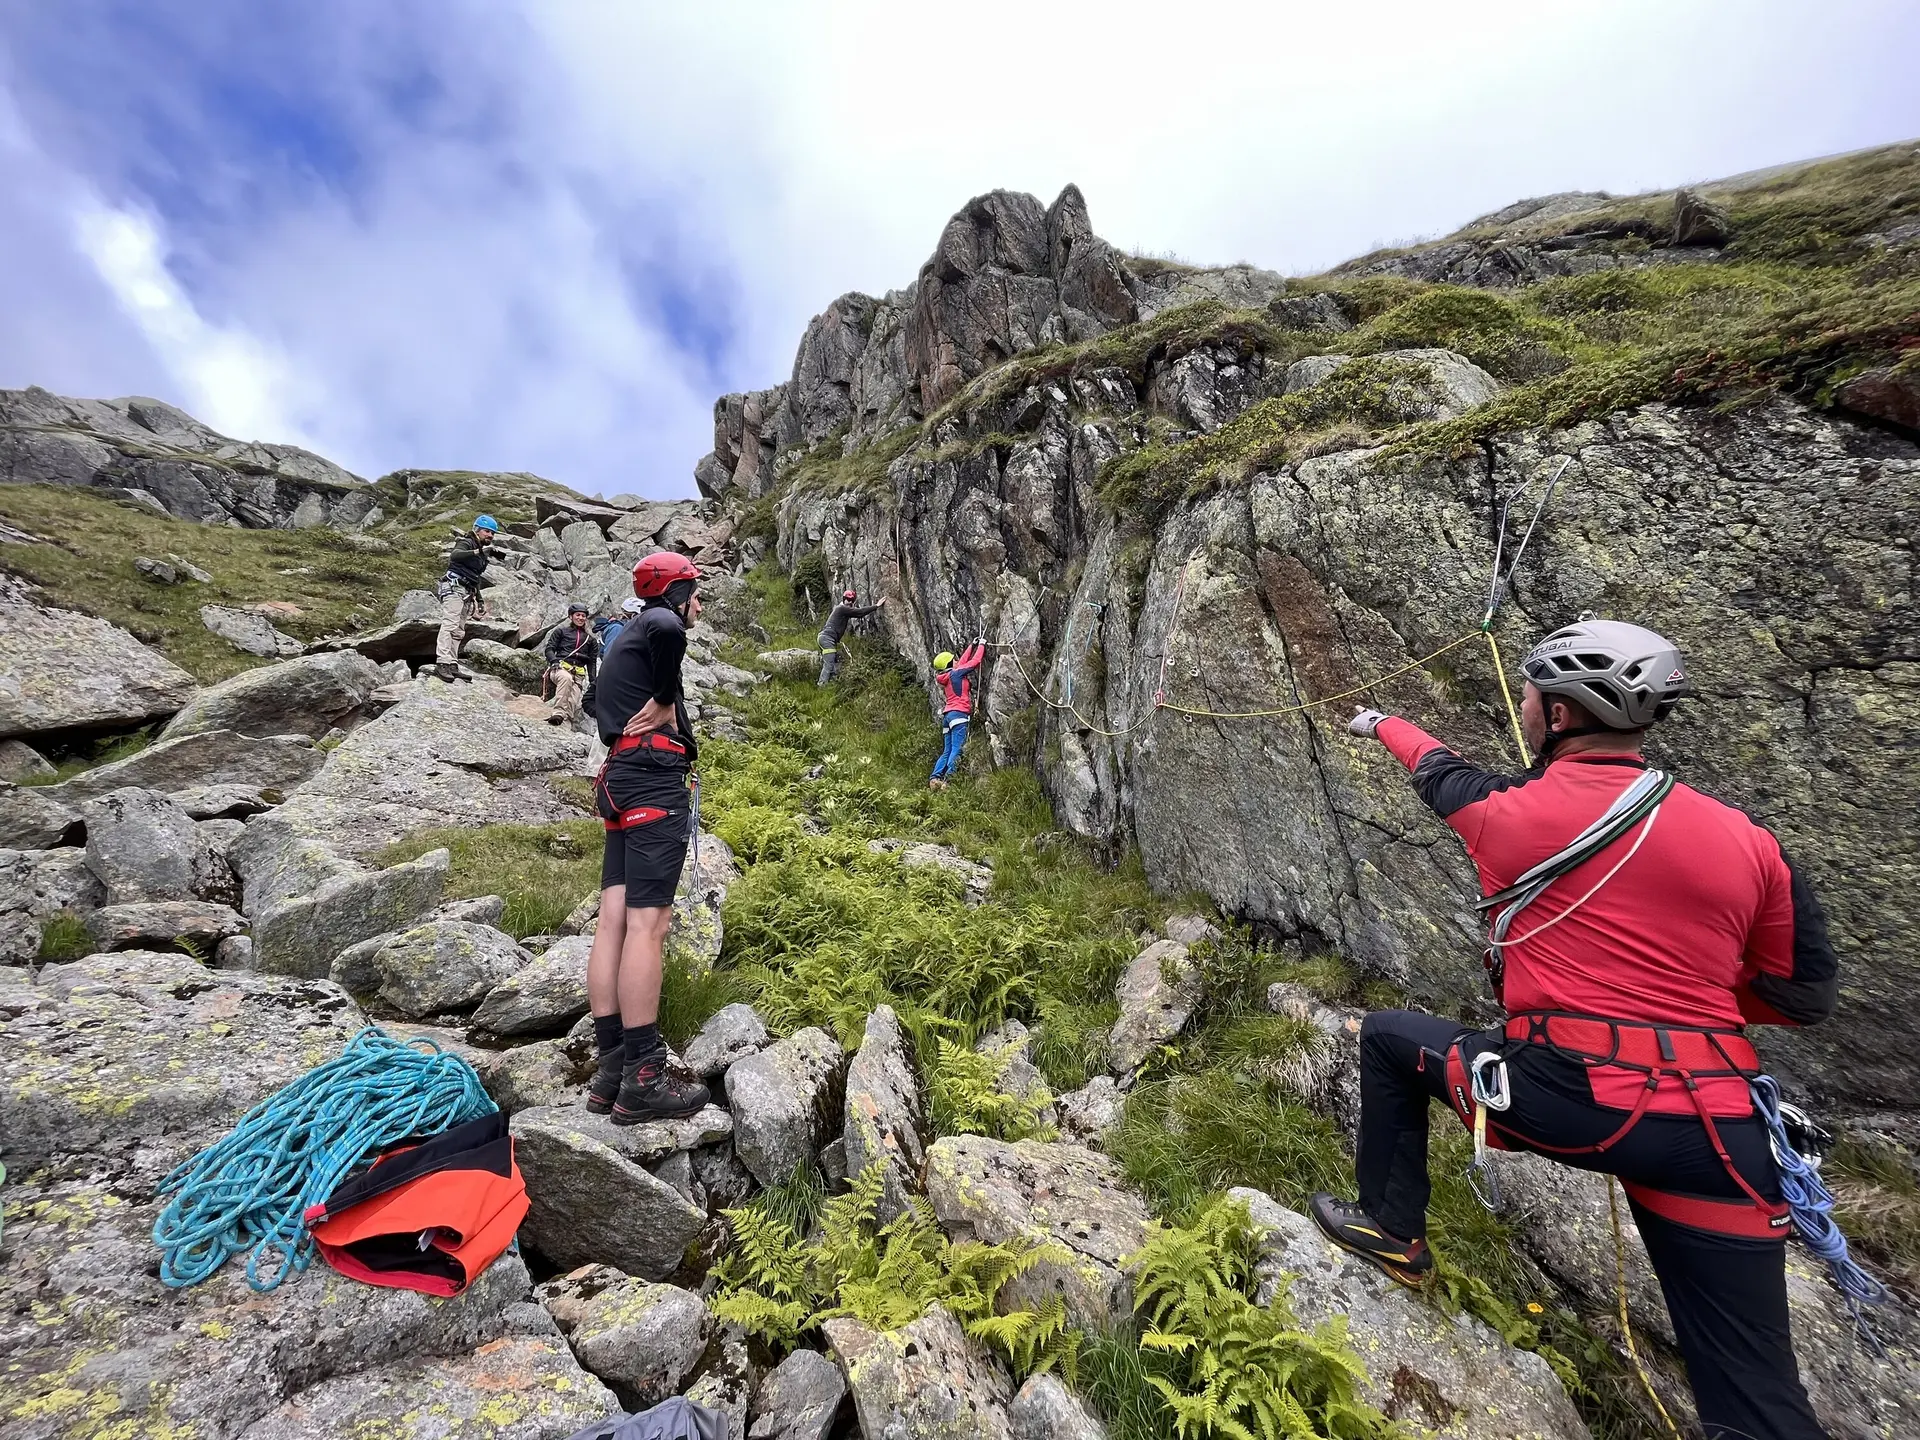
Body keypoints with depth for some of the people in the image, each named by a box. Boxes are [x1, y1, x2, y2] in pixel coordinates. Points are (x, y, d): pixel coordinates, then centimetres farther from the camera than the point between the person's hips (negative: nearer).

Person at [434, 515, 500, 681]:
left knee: (459, 632, 5)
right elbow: (455, 555, -27)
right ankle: (442, 662, -28)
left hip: (466, 593, 9)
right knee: (449, 625, -19)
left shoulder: (481, 552, 25)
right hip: (454, 588, -9)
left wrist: (479, 599, 26)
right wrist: (475, 552, -44)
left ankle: (452, 665, 4)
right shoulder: (466, 543, -2)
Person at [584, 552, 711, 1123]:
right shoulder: (658, 621, 0)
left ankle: (611, 1067, 7)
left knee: (615, 921, 3)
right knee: (647, 923, -12)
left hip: (622, 779, 10)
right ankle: (642, 1079, -9)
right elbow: (670, 629, -24)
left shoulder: (626, 637, 29)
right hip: (656, 778, -10)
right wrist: (666, 702, -11)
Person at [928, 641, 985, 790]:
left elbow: (963, 661, 30)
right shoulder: (956, 673, -2)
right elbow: (975, 661, 2)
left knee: (947, 751, 7)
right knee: (957, 750, -14)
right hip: (958, 714, -9)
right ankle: (948, 780, -24)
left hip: (947, 715, 9)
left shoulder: (946, 676, 19)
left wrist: (972, 646, 36)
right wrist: (982, 645, 17)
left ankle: (935, 779, -5)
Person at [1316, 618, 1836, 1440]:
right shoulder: (1747, 841, 4)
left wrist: (1379, 724, 37)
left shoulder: (1510, 814, -5)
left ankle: (1391, 1229, 28)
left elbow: (1441, 774, 18)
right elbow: (1803, 997, 12)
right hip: (1717, 1135, 4)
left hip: (1559, 1098, -3)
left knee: (1388, 1037, 21)